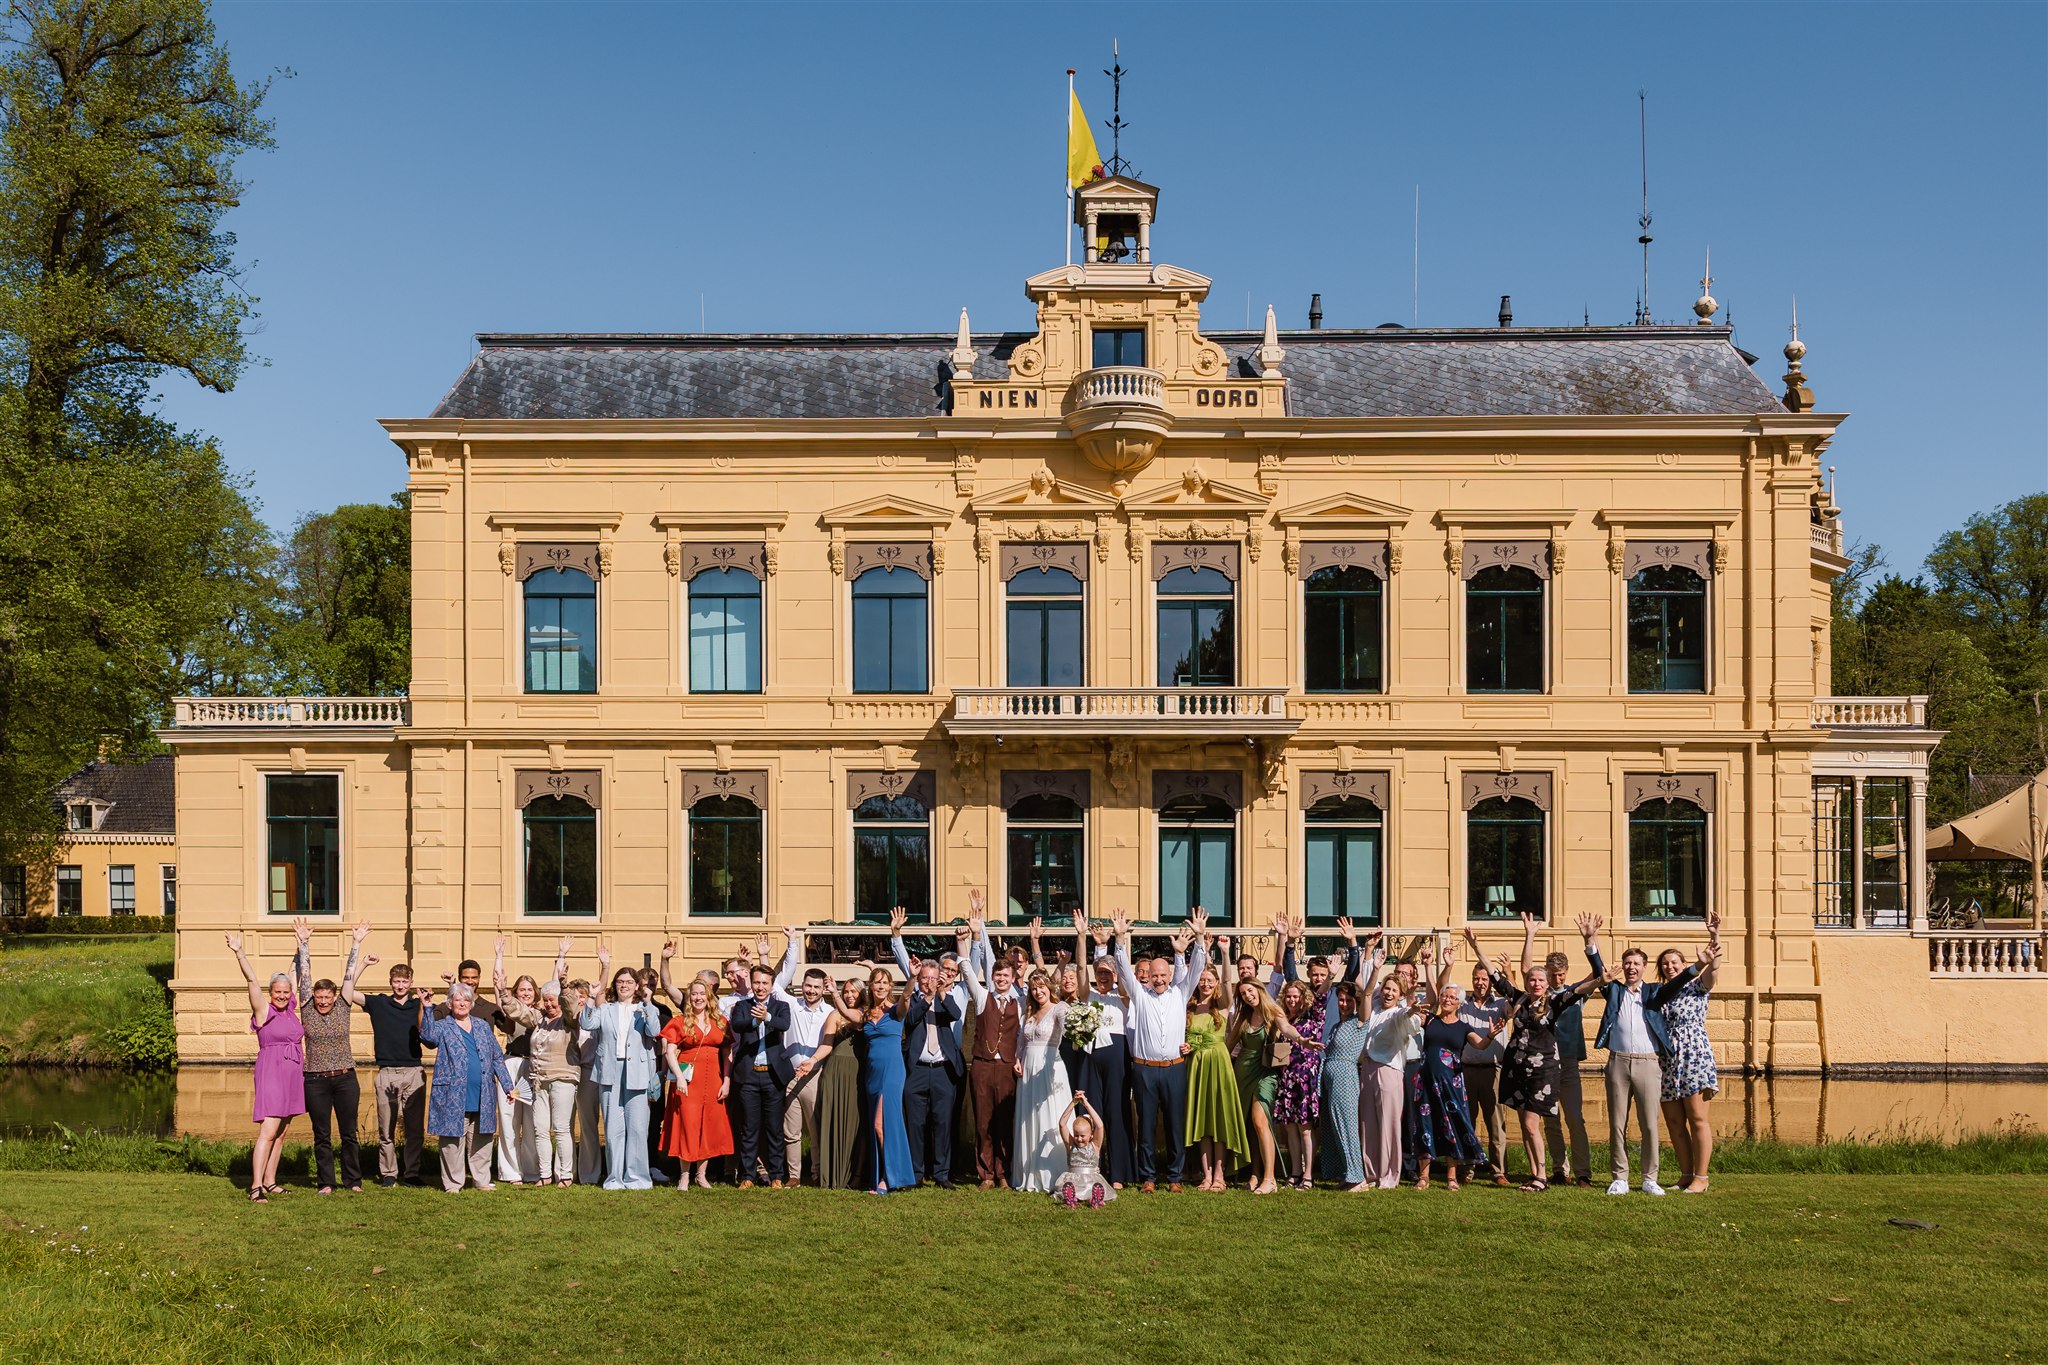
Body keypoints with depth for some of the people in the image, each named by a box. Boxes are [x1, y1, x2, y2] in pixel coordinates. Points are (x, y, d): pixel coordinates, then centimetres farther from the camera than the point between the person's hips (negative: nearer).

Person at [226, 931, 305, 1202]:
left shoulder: (291, 1008, 10)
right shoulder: (264, 1010, -6)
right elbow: (251, 980, -17)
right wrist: (238, 953, -26)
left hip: (293, 1075, 7)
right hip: (271, 1074, -7)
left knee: (281, 1133, 10)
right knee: (268, 1132, -14)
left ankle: (269, 1181, 16)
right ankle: (255, 1187, -16)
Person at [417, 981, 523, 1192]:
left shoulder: (482, 1026, 15)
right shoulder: (442, 1026, 3)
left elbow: (497, 1058, 17)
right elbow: (427, 1036, -21)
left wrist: (508, 1087, 12)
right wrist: (428, 1009, -25)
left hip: (482, 1097, 4)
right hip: (453, 1097, -4)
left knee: (481, 1141, 8)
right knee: (453, 1140, -2)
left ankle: (482, 1180, 17)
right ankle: (452, 1184, 6)